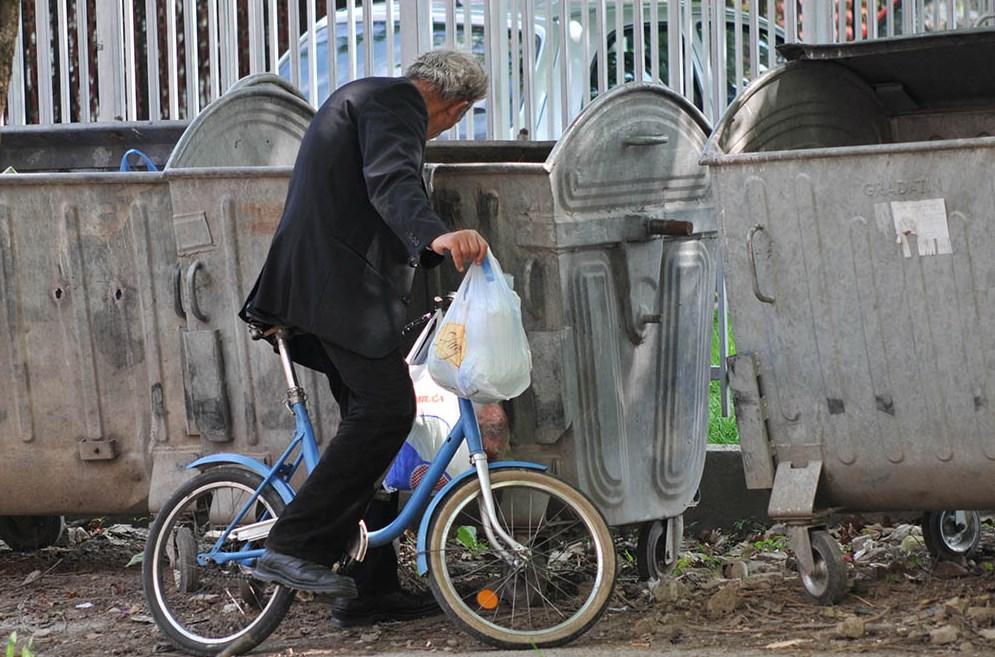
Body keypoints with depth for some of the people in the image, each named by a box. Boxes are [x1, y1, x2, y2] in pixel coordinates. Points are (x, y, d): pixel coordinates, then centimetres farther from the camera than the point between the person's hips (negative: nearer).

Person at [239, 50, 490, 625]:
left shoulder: (366, 98, 27)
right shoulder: (395, 101, -7)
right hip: (341, 283, -11)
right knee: (388, 409, -19)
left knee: (371, 421, 11)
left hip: (325, 287, 11)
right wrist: (437, 237, -44)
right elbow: (391, 181, -27)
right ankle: (294, 547, -21)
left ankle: (370, 589, 12)